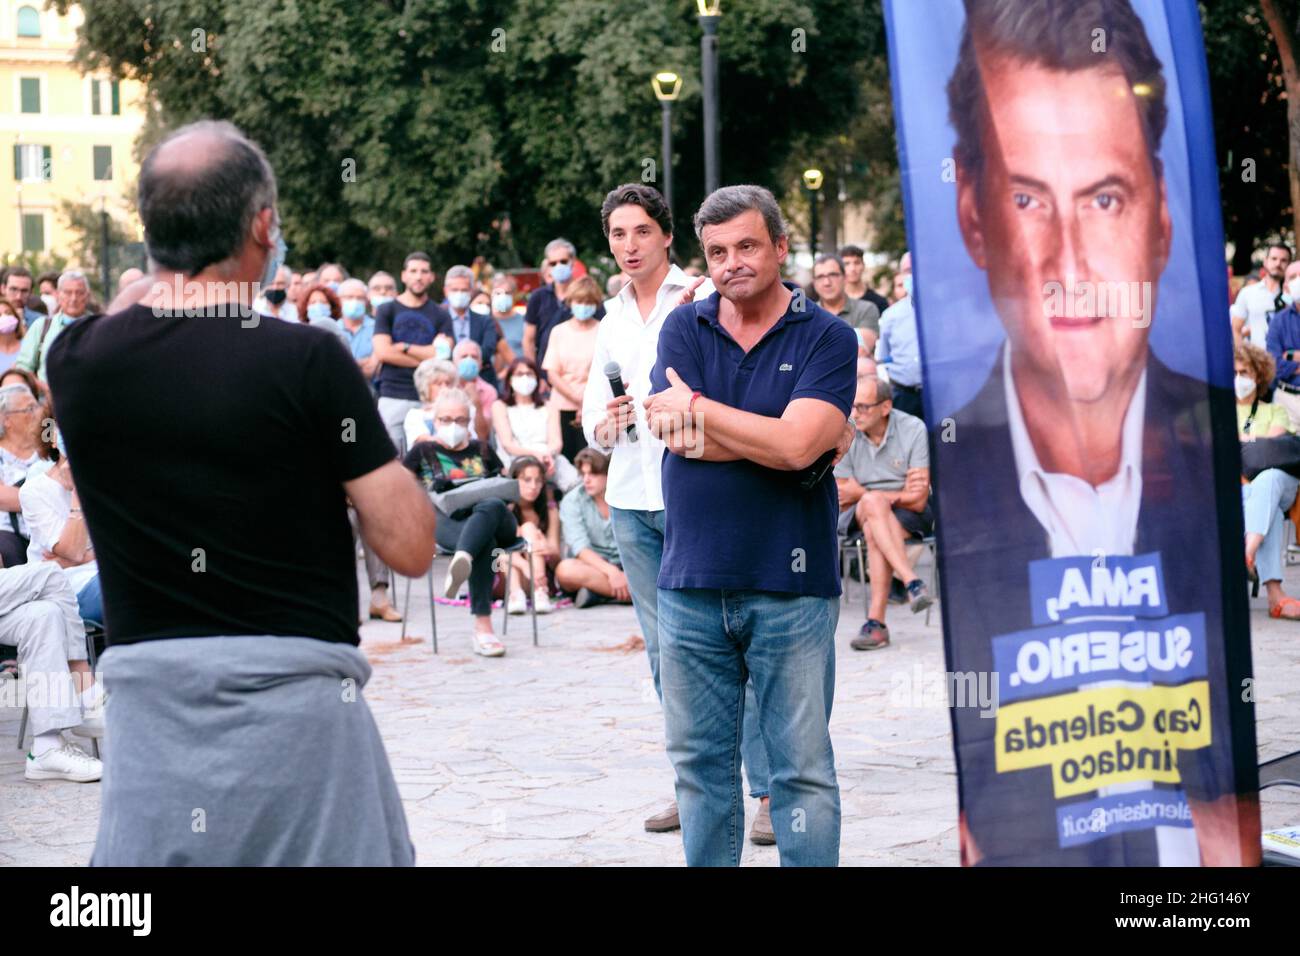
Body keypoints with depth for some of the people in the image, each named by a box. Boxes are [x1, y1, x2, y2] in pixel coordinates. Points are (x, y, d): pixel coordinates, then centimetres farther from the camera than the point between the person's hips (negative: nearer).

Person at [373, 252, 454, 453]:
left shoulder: (441, 315, 11)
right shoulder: (386, 311, 9)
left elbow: (442, 354, -3)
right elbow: (382, 352, -4)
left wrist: (404, 347, -4)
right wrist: (426, 357, -3)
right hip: (392, 396, 0)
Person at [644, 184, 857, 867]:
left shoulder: (826, 338, -2)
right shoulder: (683, 328, 8)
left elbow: (796, 444, -16)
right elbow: (680, 438, -8)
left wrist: (696, 408, -6)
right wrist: (770, 436, -12)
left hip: (790, 586, -3)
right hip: (691, 583, 3)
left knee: (801, 769, 2)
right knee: (700, 762, 11)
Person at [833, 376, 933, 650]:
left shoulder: (913, 430, -10)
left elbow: (918, 501, -14)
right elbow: (841, 501, -5)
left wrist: (859, 493, -13)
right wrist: (898, 495, -14)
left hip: (909, 516, -1)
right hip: (859, 516, 1)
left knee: (874, 530, -35)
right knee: (873, 502, -36)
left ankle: (876, 621, -38)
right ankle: (912, 583, -45)